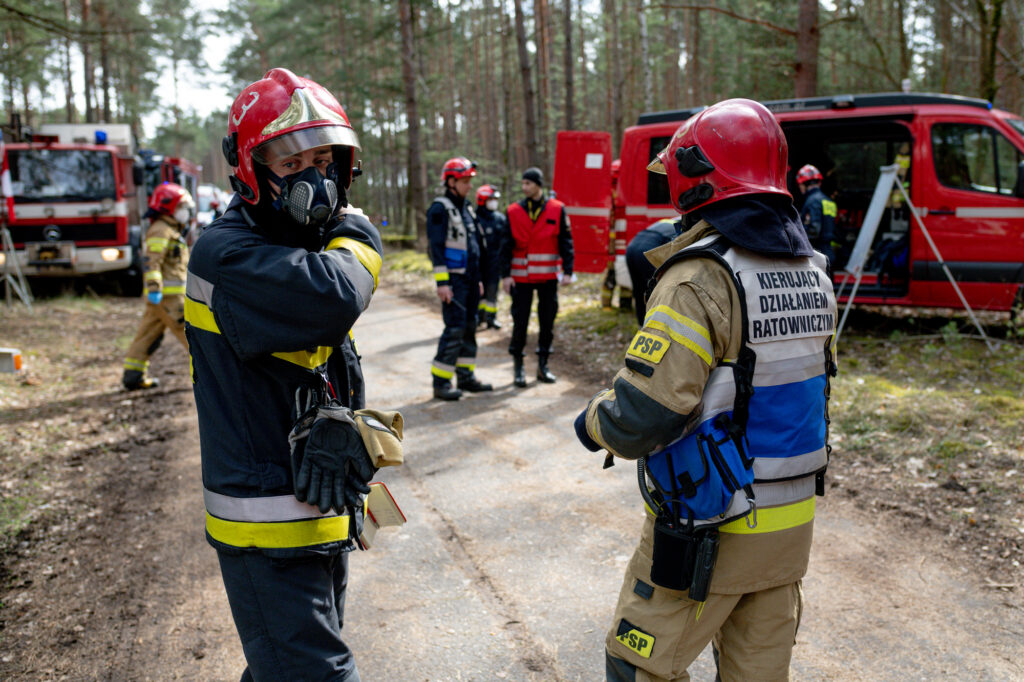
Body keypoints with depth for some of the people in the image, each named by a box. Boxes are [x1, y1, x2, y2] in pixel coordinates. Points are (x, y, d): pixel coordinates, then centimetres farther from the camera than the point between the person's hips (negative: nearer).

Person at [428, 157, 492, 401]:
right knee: (454, 329, -11)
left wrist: (477, 279, 20)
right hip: (453, 279, -8)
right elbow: (436, 247, -15)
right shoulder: (440, 209, -9)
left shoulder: (465, 209, 17)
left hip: (469, 279, 8)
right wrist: (442, 282, -21)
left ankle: (466, 376, 19)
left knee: (469, 328, 11)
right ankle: (441, 383, -6)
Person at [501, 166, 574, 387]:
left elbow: (566, 242, 4)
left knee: (547, 321, 6)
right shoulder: (513, 211, 2)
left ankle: (543, 366, 19)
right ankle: (518, 367, 12)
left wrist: (567, 271, -3)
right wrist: (505, 275, -5)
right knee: (520, 321, 0)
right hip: (521, 277, -1)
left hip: (548, 277, 1)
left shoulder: (557, 209, 1)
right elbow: (506, 245, 2)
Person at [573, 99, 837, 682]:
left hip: (708, 531, -7)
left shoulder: (701, 279, -23)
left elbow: (642, 418, -27)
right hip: (792, 522, 8)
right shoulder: (813, 271, 3)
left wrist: (593, 422, -6)